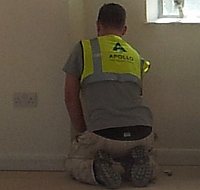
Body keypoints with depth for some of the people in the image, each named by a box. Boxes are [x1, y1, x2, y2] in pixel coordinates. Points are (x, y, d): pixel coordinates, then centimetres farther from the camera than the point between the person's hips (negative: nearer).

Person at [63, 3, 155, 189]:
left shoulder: (83, 48, 10)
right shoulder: (136, 56, 22)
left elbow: (71, 97, 9)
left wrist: (81, 132, 21)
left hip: (102, 134, -3)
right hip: (141, 134, 4)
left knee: (75, 163, 26)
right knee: (147, 165, 36)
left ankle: (98, 169, -7)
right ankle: (138, 163, 0)